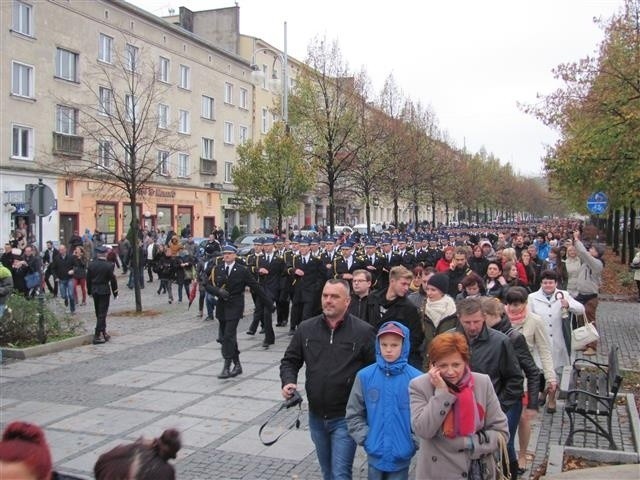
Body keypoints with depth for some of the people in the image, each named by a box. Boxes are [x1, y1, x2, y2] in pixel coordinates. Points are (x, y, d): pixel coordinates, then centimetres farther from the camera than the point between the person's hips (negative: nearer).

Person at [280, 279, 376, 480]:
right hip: (316, 416, 5)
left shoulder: (363, 331, -12)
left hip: (346, 418, -5)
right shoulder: (306, 328, 0)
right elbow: (290, 360, 10)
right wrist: (288, 382, -9)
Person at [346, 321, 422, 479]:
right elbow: (353, 413, 1)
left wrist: (414, 442, -10)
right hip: (375, 453, 2)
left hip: (402, 455, -1)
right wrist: (365, 438, -7)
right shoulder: (365, 376, -6)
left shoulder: (415, 378, -11)